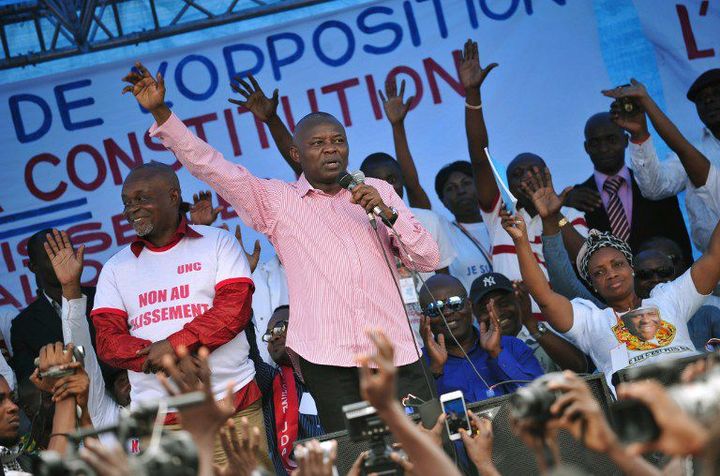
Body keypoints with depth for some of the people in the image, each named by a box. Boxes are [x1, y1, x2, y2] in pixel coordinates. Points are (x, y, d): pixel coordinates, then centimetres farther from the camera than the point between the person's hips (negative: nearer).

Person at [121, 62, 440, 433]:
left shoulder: (378, 191, 17)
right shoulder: (276, 201, 12)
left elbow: (428, 260, 12)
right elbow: (207, 165, 6)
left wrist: (389, 214, -4)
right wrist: (160, 112, -3)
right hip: (328, 360, -2)